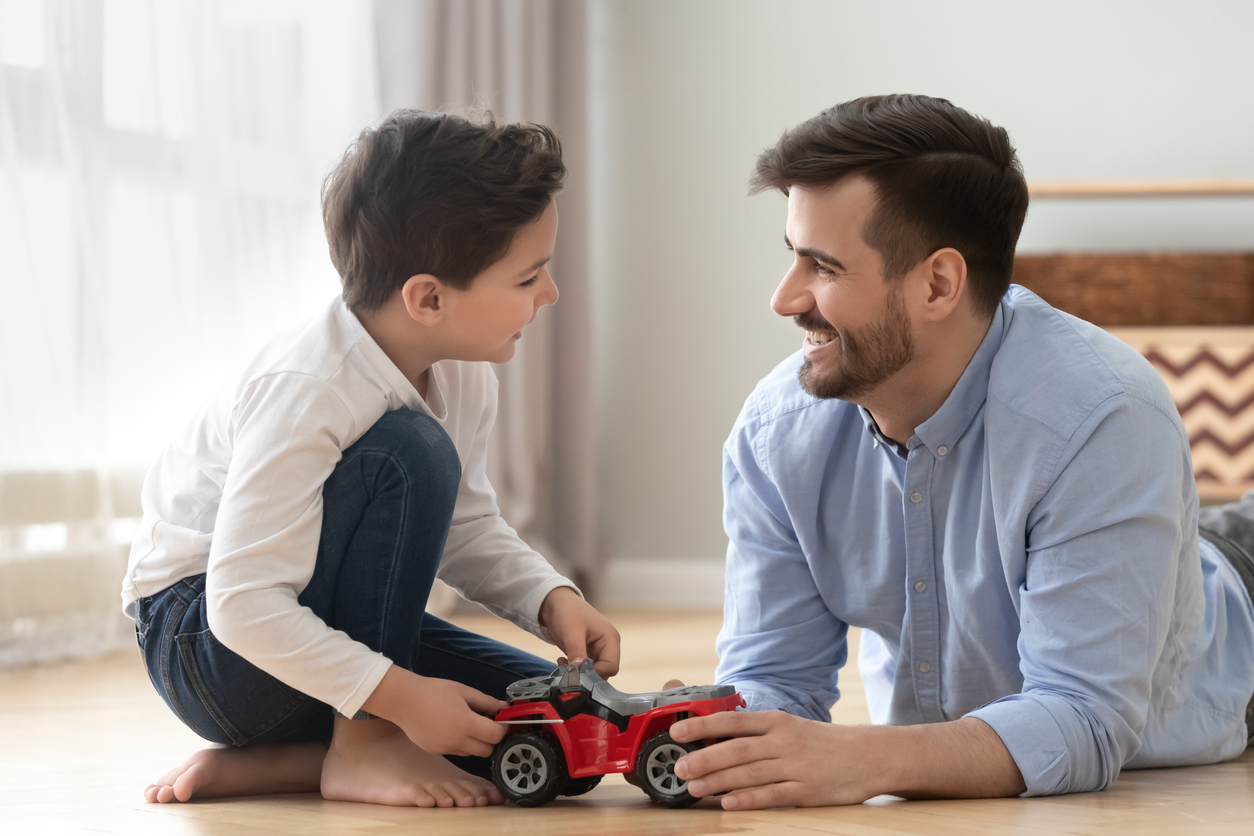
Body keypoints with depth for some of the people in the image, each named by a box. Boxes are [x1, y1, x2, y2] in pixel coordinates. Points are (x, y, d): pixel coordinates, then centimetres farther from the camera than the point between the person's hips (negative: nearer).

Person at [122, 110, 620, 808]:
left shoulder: (464, 374, -3)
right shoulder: (308, 392, -30)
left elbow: (468, 527, 11)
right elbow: (244, 605, -32)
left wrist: (553, 599, -9)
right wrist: (400, 695, -34)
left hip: (333, 626, 9)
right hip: (205, 642, -9)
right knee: (412, 454, -30)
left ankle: (262, 766, -7)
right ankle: (362, 746, -18)